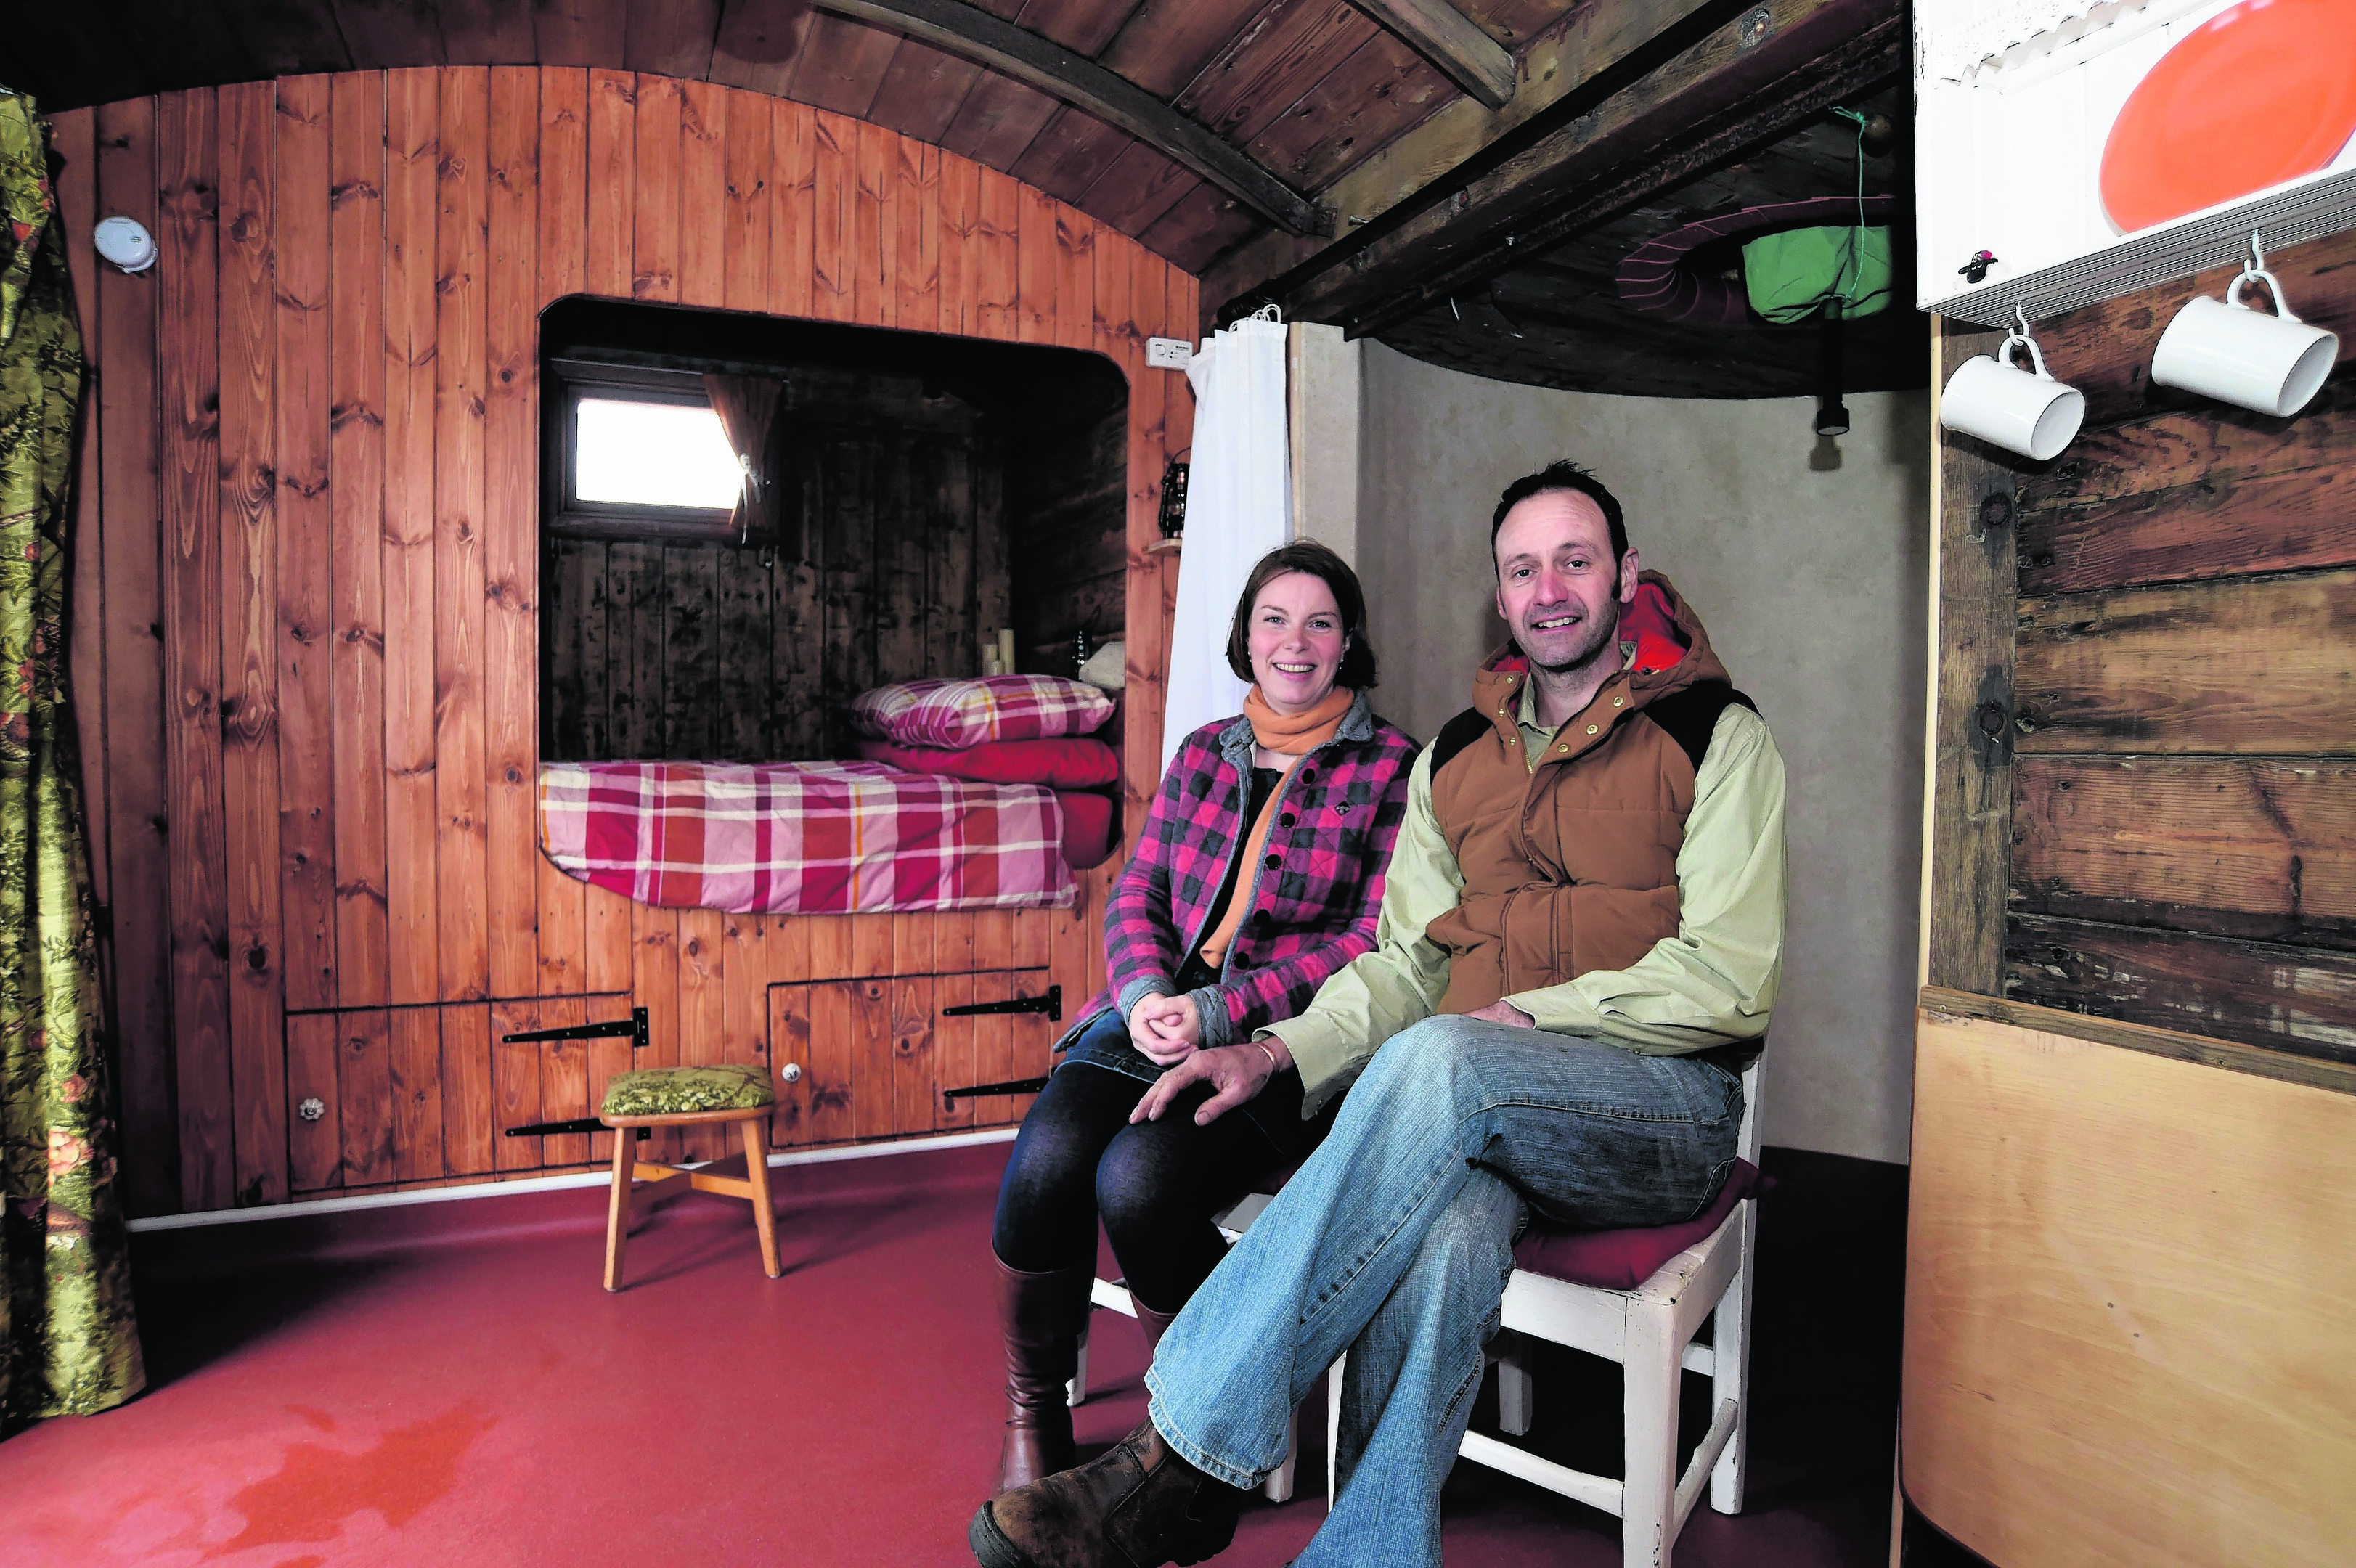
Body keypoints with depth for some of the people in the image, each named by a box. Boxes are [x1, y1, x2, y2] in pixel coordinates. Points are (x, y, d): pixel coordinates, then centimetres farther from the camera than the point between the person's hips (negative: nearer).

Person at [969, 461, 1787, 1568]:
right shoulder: (1454, 756, 16)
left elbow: (1729, 979, -6)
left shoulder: (1715, 735, 3)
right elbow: (1405, 962, 12)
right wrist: (1283, 1051, -6)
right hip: (1469, 1113, 3)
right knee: (1441, 1225, -35)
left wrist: (1525, 1014, -13)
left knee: (1436, 1060, -35)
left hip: (1666, 1107, -3)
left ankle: (1186, 1459, -32)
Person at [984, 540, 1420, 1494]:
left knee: (1139, 1178, -29)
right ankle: (1031, 1421, 1)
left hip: (1282, 1040, -4)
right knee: (1047, 1156, -24)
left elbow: (1375, 942, -5)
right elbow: (1137, 889, 15)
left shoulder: (1391, 767, 3)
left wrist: (1221, 1012, -14)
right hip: (1154, 1012, 4)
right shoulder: (1204, 752, 18)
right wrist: (1145, 992, -8)